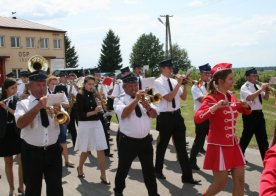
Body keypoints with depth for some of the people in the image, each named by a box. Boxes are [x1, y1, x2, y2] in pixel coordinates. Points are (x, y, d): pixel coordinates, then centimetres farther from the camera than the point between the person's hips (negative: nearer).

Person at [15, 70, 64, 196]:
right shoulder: (23, 104, -4)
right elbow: (20, 124, -21)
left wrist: (59, 112, -23)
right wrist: (38, 107, -28)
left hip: (53, 151, 2)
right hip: (32, 152, -2)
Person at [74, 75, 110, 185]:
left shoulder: (95, 94, 8)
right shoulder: (80, 96, -6)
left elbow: (102, 108, 6)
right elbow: (80, 114, -12)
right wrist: (94, 112, -20)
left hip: (97, 123, 4)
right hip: (85, 125, -4)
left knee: (101, 150, 0)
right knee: (86, 151, 9)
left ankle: (103, 175, 8)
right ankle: (80, 168, 37)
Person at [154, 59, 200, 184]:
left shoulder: (174, 81, 7)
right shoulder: (158, 82, -9)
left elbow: (183, 97, 8)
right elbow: (169, 98, -19)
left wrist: (185, 85, -6)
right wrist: (179, 83, -18)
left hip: (177, 115, 5)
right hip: (165, 117, -5)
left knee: (181, 146, 6)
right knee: (163, 145, 11)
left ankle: (187, 176, 13)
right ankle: (158, 170, 34)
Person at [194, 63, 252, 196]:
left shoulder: (231, 96, 7)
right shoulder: (211, 98, -14)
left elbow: (245, 111, 23)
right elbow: (197, 118, -28)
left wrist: (245, 106, 1)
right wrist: (215, 107, -36)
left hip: (233, 144, 7)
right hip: (219, 145, -7)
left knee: (239, 180, 7)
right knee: (221, 183, -1)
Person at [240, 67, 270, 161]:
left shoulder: (257, 86, 11)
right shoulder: (244, 87, -12)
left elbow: (266, 98, 16)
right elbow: (250, 97, -30)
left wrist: (267, 91, -5)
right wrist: (261, 89, -25)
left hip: (259, 114, 8)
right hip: (250, 115, -7)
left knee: (263, 138, 11)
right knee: (246, 137, 4)